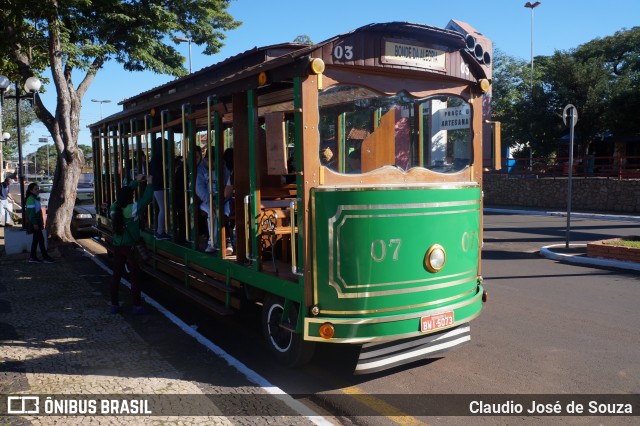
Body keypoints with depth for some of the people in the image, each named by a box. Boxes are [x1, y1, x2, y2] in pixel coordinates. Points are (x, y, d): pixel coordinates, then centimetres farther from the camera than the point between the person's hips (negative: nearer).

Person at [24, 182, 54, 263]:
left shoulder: (36, 198, 13)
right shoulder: (31, 199, -16)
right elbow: (31, 212, -20)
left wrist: (41, 221, 20)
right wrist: (34, 223, -22)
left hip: (37, 222, 10)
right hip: (34, 222, -10)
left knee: (36, 239, 12)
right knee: (41, 239, -6)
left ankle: (33, 257, 18)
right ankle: (45, 257, -2)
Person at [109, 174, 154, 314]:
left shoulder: (114, 207, 1)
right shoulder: (132, 209, -17)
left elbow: (124, 192, 14)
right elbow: (146, 199, -10)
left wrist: (136, 181, 22)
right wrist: (149, 184, 4)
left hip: (117, 246, 6)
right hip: (130, 247, -6)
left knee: (116, 275, 12)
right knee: (135, 275, 3)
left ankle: (114, 305, 19)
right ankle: (137, 306, 6)